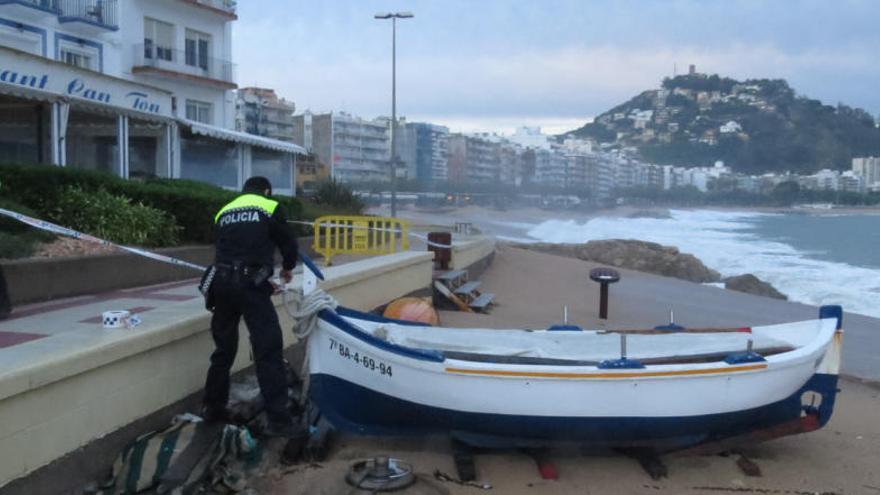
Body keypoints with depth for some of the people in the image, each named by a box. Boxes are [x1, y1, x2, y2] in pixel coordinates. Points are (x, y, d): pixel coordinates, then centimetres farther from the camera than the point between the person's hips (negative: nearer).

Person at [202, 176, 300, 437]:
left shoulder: (223, 212, 21)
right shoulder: (270, 208, 7)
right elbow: (289, 244, 8)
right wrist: (287, 268, 28)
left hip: (221, 281, 6)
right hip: (250, 283, -6)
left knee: (223, 347, 19)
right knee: (268, 349, -6)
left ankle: (213, 407, 29)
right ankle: (278, 419, -10)